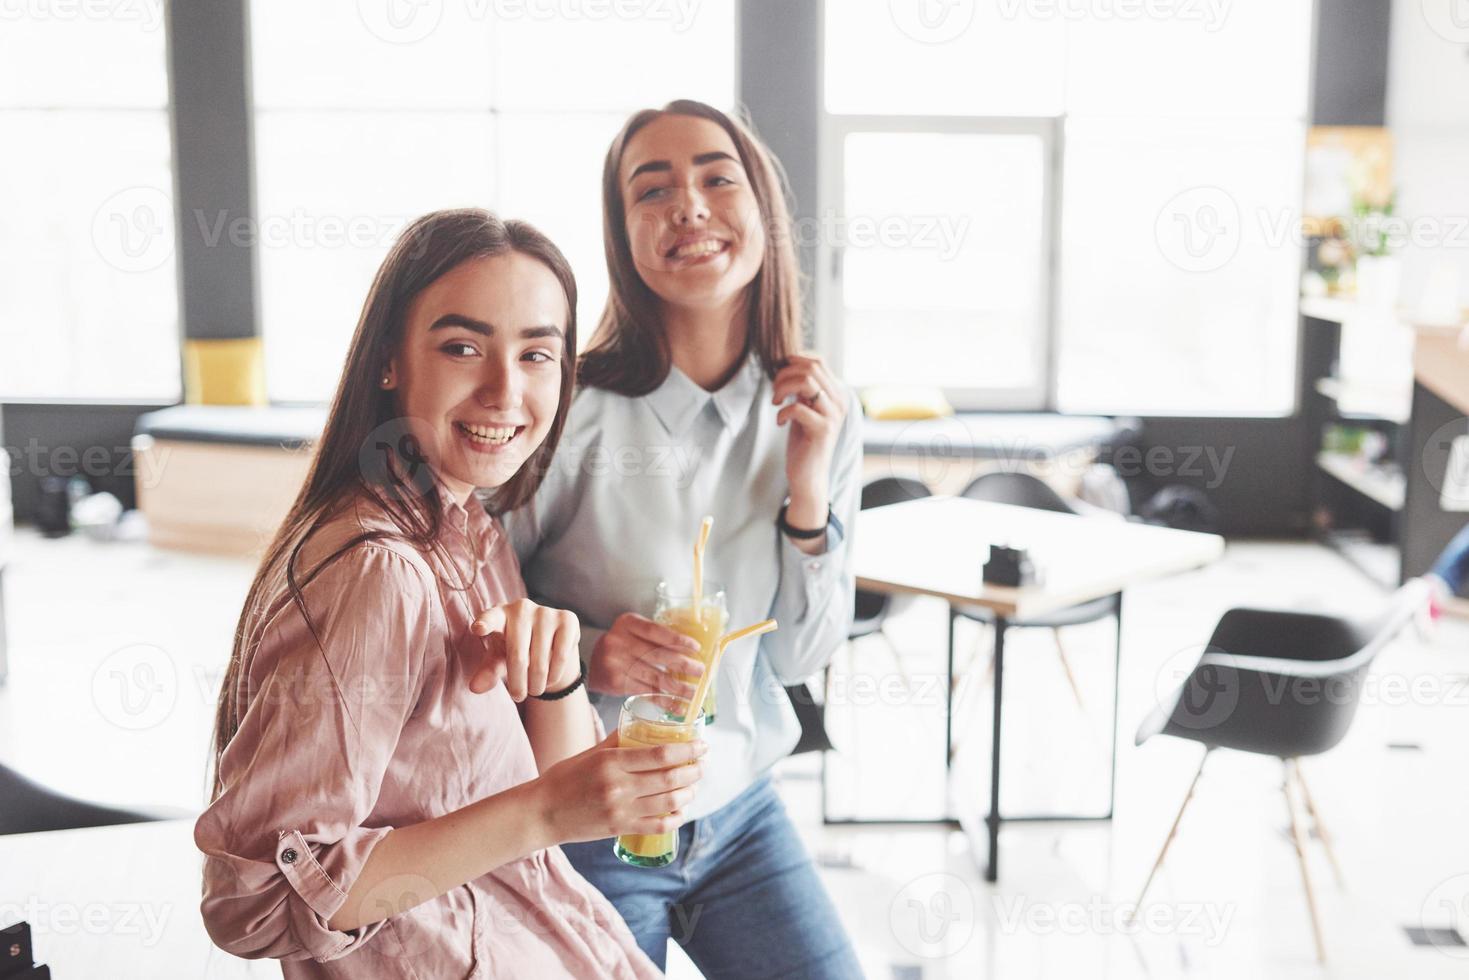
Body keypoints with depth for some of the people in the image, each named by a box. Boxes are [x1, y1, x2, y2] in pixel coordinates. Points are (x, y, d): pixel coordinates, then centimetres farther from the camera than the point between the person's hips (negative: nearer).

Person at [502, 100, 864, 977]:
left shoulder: (823, 413, -4)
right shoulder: (572, 413, -20)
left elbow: (800, 658, -2)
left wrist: (808, 486, -15)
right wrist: (582, 656, -28)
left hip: (743, 815, 4)